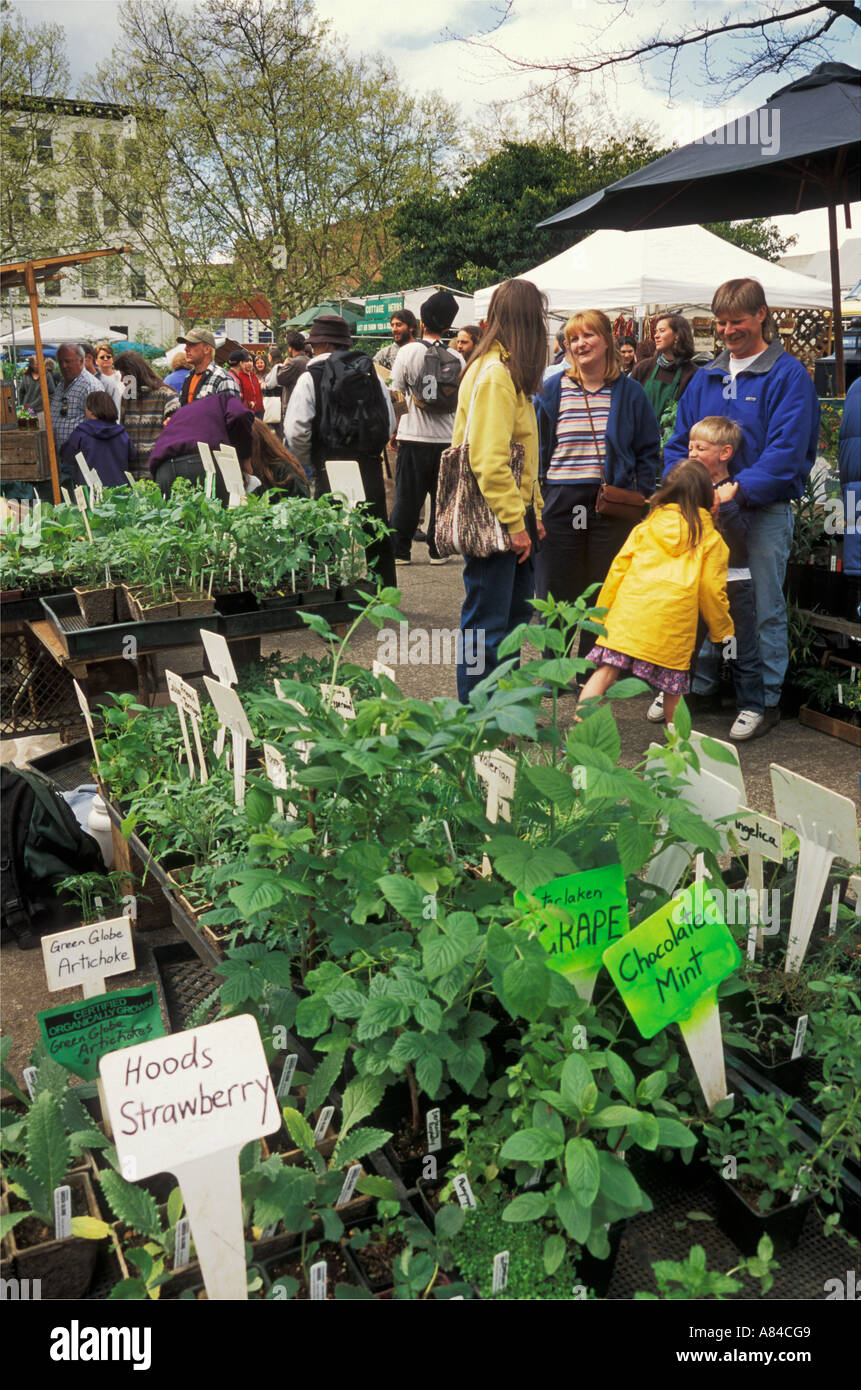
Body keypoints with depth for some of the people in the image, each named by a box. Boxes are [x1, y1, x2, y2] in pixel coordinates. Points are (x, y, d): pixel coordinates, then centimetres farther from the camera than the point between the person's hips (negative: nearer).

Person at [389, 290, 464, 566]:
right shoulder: (457, 359, 3)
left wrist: (394, 430, 8)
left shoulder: (408, 351, -3)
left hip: (414, 436, -2)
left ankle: (400, 551, 7)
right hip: (448, 437, 2)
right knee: (443, 496, 9)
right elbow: (460, 401, 8)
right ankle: (438, 550, 11)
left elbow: (396, 395, -2)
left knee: (407, 497, 4)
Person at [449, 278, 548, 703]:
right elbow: (488, 460, -22)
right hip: (493, 522, -11)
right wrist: (514, 523, -20)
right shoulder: (494, 374, -16)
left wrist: (532, 512, 15)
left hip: (509, 516, 11)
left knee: (516, 612, 18)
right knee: (486, 624, -2)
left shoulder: (508, 372, 17)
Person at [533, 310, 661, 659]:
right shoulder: (552, 390, 6)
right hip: (561, 504, 0)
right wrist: (538, 493, 1)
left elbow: (649, 449, 9)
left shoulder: (629, 392, 5)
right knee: (555, 594, 3)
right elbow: (537, 448, 10)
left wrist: (640, 493, -2)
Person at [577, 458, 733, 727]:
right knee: (673, 685, 10)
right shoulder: (710, 539, 12)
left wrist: (601, 612, 22)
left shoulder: (645, 527, 18)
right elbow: (712, 590, 10)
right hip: (674, 622, -1)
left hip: (629, 611, 1)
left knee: (605, 671, -2)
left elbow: (617, 570, 15)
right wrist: (722, 630, 23)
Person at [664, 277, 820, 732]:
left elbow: (786, 450, -15)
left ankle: (766, 698, 11)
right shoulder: (705, 378, 14)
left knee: (764, 607, 1)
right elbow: (679, 441, 14)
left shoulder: (788, 375, -4)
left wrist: (739, 489, -26)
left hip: (765, 510, -5)